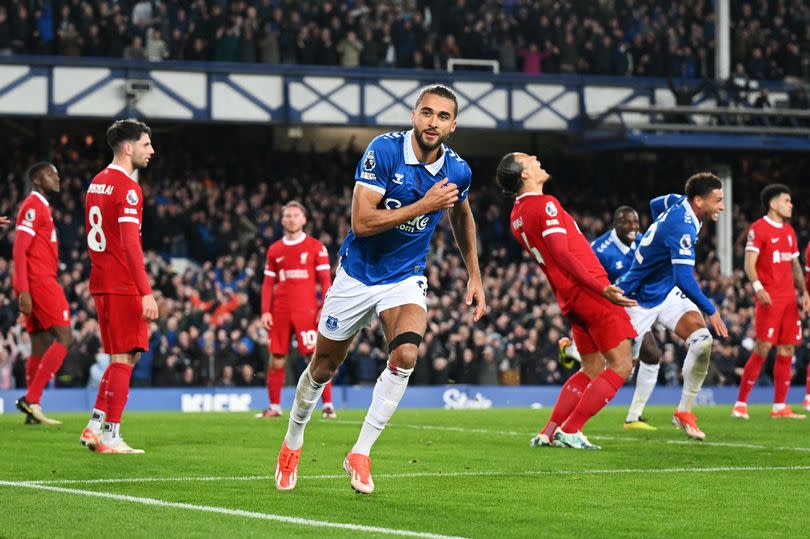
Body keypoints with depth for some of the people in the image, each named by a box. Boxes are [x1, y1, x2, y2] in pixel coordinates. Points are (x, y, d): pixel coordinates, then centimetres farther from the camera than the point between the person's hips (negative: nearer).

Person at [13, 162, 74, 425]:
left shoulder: (41, 207, 21)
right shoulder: (33, 206, -9)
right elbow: (19, 250, -16)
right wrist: (24, 290, -23)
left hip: (39, 283, 10)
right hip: (39, 282, -10)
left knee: (41, 345, 9)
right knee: (64, 338, -13)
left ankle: (32, 411, 8)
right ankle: (31, 399, -17)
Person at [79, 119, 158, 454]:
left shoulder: (97, 183, 15)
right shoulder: (127, 188, -13)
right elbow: (130, 244, -20)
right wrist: (146, 293, -22)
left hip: (102, 284, 9)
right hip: (122, 286, -9)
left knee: (128, 355, 16)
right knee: (123, 359, -3)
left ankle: (95, 427, 13)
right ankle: (110, 436, -2)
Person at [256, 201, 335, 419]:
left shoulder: (316, 247, 3)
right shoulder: (274, 250, 13)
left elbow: (325, 280, 0)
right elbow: (268, 284, 14)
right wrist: (265, 311, 3)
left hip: (307, 310, -3)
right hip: (280, 312, 3)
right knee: (276, 360, 4)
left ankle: (328, 405, -3)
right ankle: (274, 407, 13)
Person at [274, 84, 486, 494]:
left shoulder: (457, 171, -6)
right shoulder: (384, 151, -20)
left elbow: (462, 217, 17)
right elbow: (362, 222, -27)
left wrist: (474, 276, 18)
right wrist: (424, 205, -28)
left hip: (406, 278, 2)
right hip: (358, 273, -2)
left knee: (405, 354, -25)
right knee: (324, 365, 11)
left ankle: (360, 453, -14)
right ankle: (292, 442, 37)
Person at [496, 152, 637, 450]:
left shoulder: (517, 215, 13)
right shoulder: (545, 204, -14)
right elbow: (561, 254, -22)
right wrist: (602, 288, -26)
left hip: (570, 299, 9)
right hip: (589, 291, -9)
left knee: (591, 370, 17)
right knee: (621, 366, -4)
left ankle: (548, 433, 12)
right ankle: (570, 431, -7)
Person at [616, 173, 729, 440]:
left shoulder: (678, 202, -3)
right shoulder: (682, 226, -30)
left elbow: (655, 204, 22)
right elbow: (685, 279, -35)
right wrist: (711, 311, -27)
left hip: (668, 293, 8)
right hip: (641, 300, -8)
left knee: (702, 342, -14)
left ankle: (684, 411, -5)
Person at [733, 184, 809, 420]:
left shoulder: (789, 231, 18)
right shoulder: (758, 228, -6)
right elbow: (749, 263, -12)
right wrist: (758, 287, -26)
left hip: (789, 298, 8)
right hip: (769, 298, -8)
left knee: (787, 350, 5)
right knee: (762, 349, -11)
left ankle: (780, 407, 10)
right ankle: (740, 404, -4)